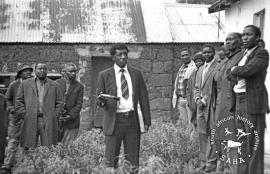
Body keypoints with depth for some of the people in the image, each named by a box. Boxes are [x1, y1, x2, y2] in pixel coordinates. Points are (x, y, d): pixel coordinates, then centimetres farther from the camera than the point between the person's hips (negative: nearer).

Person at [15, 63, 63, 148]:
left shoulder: (54, 85, 13)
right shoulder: (25, 84, 11)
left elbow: (60, 102, 12)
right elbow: (18, 102, 9)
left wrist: (55, 116, 0)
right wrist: (24, 115, -2)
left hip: (49, 122, 0)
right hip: (30, 122, 0)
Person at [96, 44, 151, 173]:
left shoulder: (136, 74, 12)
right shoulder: (104, 75, 6)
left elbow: (143, 98, 12)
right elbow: (98, 98, 6)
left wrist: (147, 121, 6)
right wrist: (101, 101, -18)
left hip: (133, 120, 2)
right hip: (114, 121, -2)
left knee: (133, 160, 3)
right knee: (111, 160, -2)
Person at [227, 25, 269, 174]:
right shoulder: (244, 55, 18)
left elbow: (247, 70, -22)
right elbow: (230, 75, 16)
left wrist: (234, 70, -4)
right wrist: (234, 77, -5)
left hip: (253, 102, -8)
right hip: (239, 102, 8)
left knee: (254, 143, -5)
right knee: (242, 142, 11)